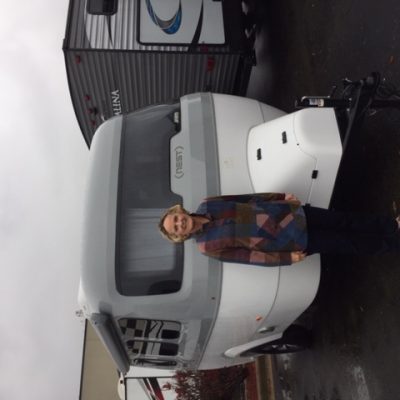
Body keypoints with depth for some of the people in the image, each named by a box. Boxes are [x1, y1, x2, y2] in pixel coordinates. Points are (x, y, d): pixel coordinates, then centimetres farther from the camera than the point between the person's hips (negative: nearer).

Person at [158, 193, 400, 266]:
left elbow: (246, 198, 5)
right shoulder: (208, 246, -13)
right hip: (292, 243, -4)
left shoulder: (207, 206, -2)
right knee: (348, 244, 3)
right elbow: (249, 256, -13)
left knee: (345, 221, 7)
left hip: (284, 214, 4)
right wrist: (286, 258, -16)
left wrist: (282, 196, 0)